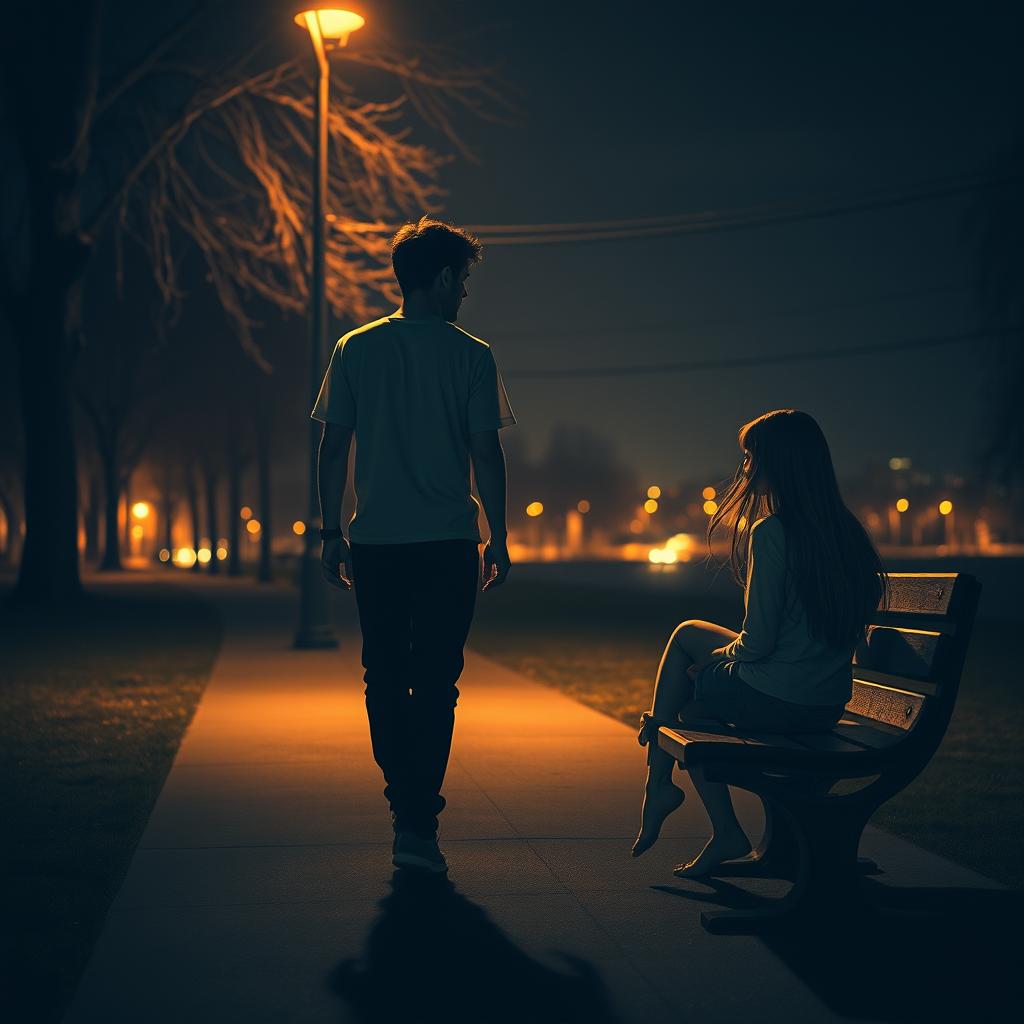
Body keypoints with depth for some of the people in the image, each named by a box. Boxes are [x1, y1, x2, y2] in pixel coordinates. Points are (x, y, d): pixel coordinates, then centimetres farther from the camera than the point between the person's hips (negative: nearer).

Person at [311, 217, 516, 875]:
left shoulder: (356, 350, 6)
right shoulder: (471, 355, -1)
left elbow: (333, 449, 4)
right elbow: (486, 453, -3)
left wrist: (333, 534, 10)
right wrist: (499, 540, 3)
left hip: (375, 544, 2)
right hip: (448, 544, -2)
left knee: (385, 679, 12)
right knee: (435, 684, 1)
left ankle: (407, 811, 16)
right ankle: (419, 826, -5)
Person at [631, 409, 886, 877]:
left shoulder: (771, 531, -18)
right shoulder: (846, 531, 6)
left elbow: (758, 641, -18)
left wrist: (722, 653, 3)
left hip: (773, 700, -7)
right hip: (829, 705, 7)